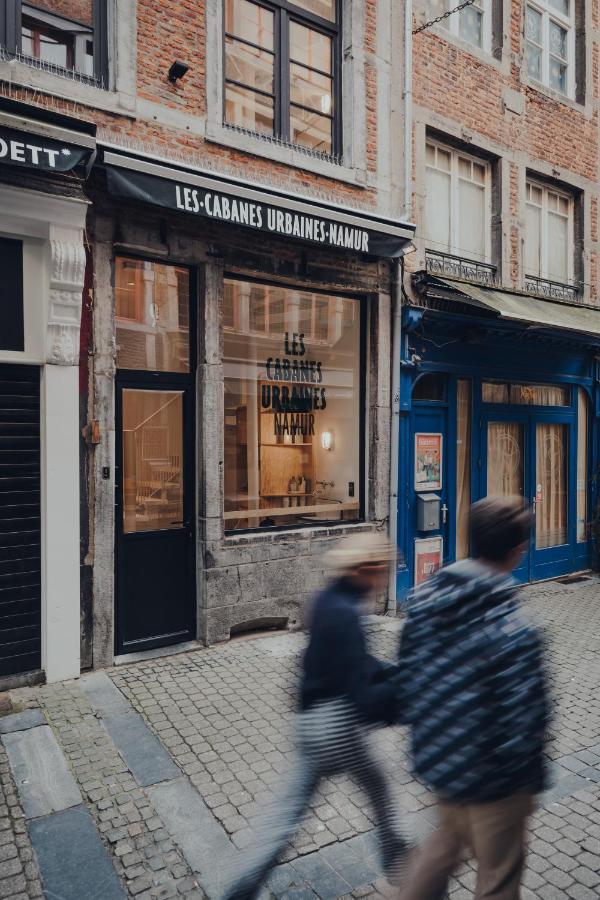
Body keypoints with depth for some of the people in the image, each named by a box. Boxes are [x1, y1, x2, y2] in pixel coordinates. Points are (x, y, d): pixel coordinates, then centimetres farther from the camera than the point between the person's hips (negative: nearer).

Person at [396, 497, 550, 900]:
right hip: (488, 778, -5)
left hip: (434, 757, 6)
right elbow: (523, 723, -23)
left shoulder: (425, 597, -11)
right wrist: (531, 783, -4)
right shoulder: (514, 633, -31)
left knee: (448, 837, 33)